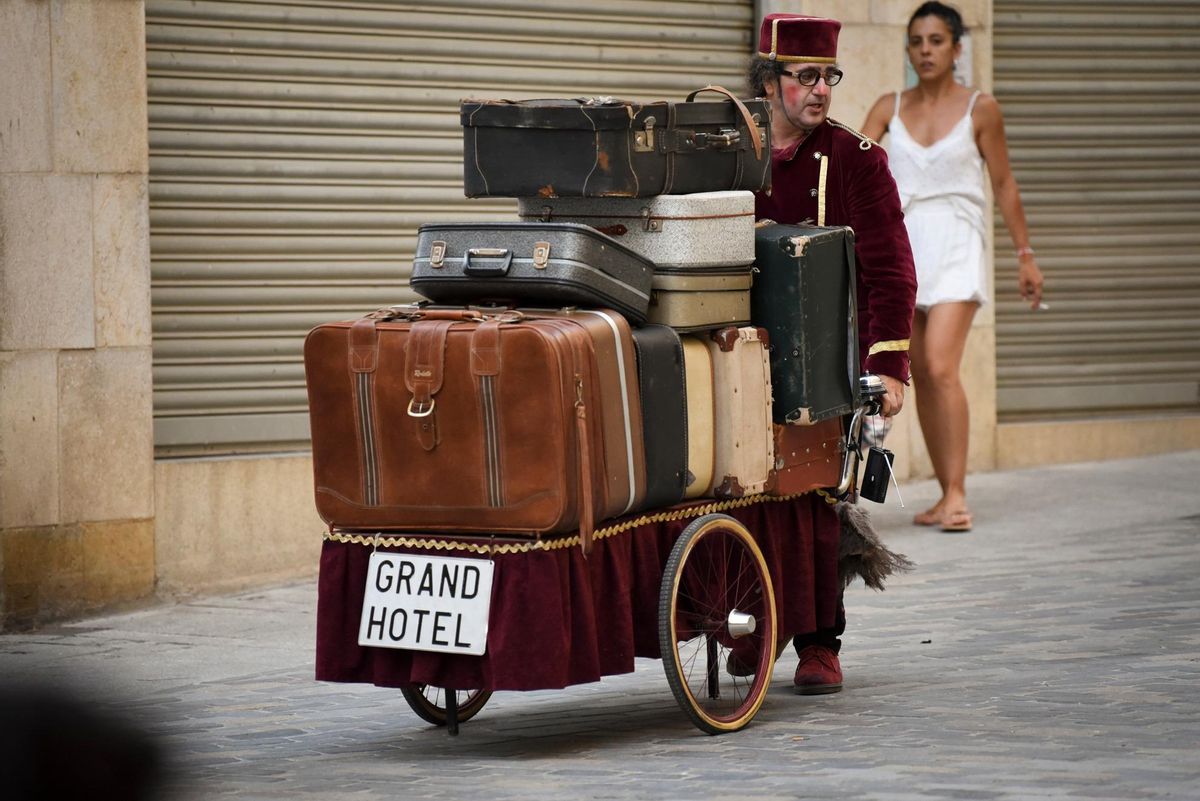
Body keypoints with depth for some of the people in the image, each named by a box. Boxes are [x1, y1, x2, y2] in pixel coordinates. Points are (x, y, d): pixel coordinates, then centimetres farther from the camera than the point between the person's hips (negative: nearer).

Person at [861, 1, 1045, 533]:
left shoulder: (979, 109, 0)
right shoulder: (890, 109, 8)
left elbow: (1004, 184, 5)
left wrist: (1025, 255, 7)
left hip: (956, 249, -4)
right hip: (903, 245, 4)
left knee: (941, 367, -19)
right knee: (921, 377, 6)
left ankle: (957, 494, -17)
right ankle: (947, 493, 14)